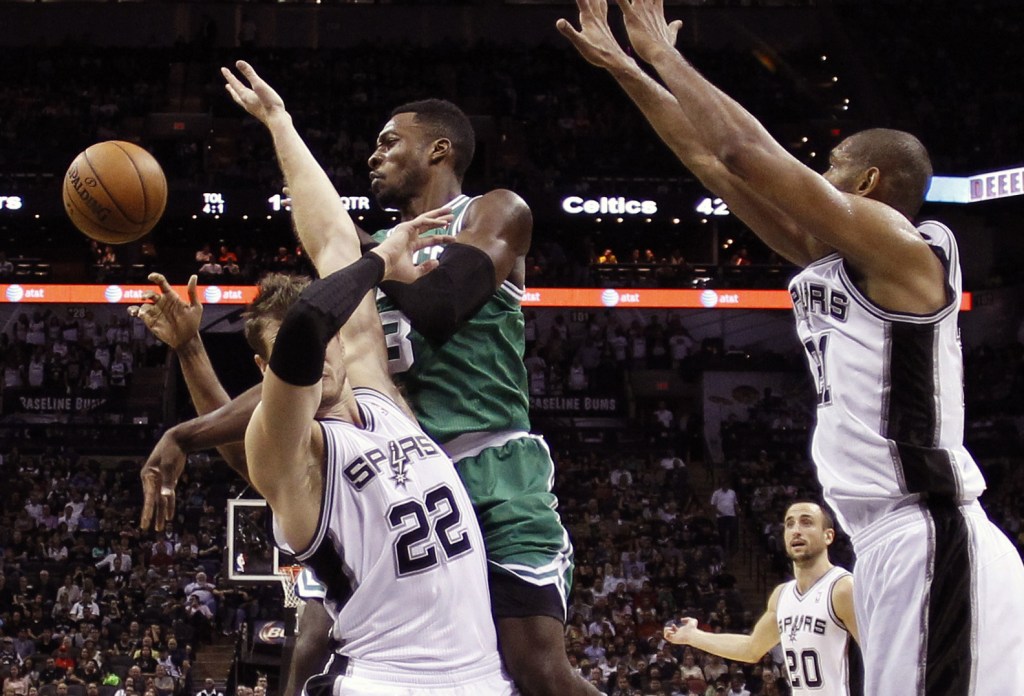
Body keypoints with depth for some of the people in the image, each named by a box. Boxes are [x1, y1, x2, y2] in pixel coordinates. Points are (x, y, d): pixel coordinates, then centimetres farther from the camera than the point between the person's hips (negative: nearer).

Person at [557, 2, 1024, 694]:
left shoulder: (906, 246, -7)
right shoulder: (828, 259, 18)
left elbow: (745, 151, -12)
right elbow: (710, 158, 20)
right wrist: (622, 66, 22)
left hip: (931, 541, -10)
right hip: (891, 541, 10)